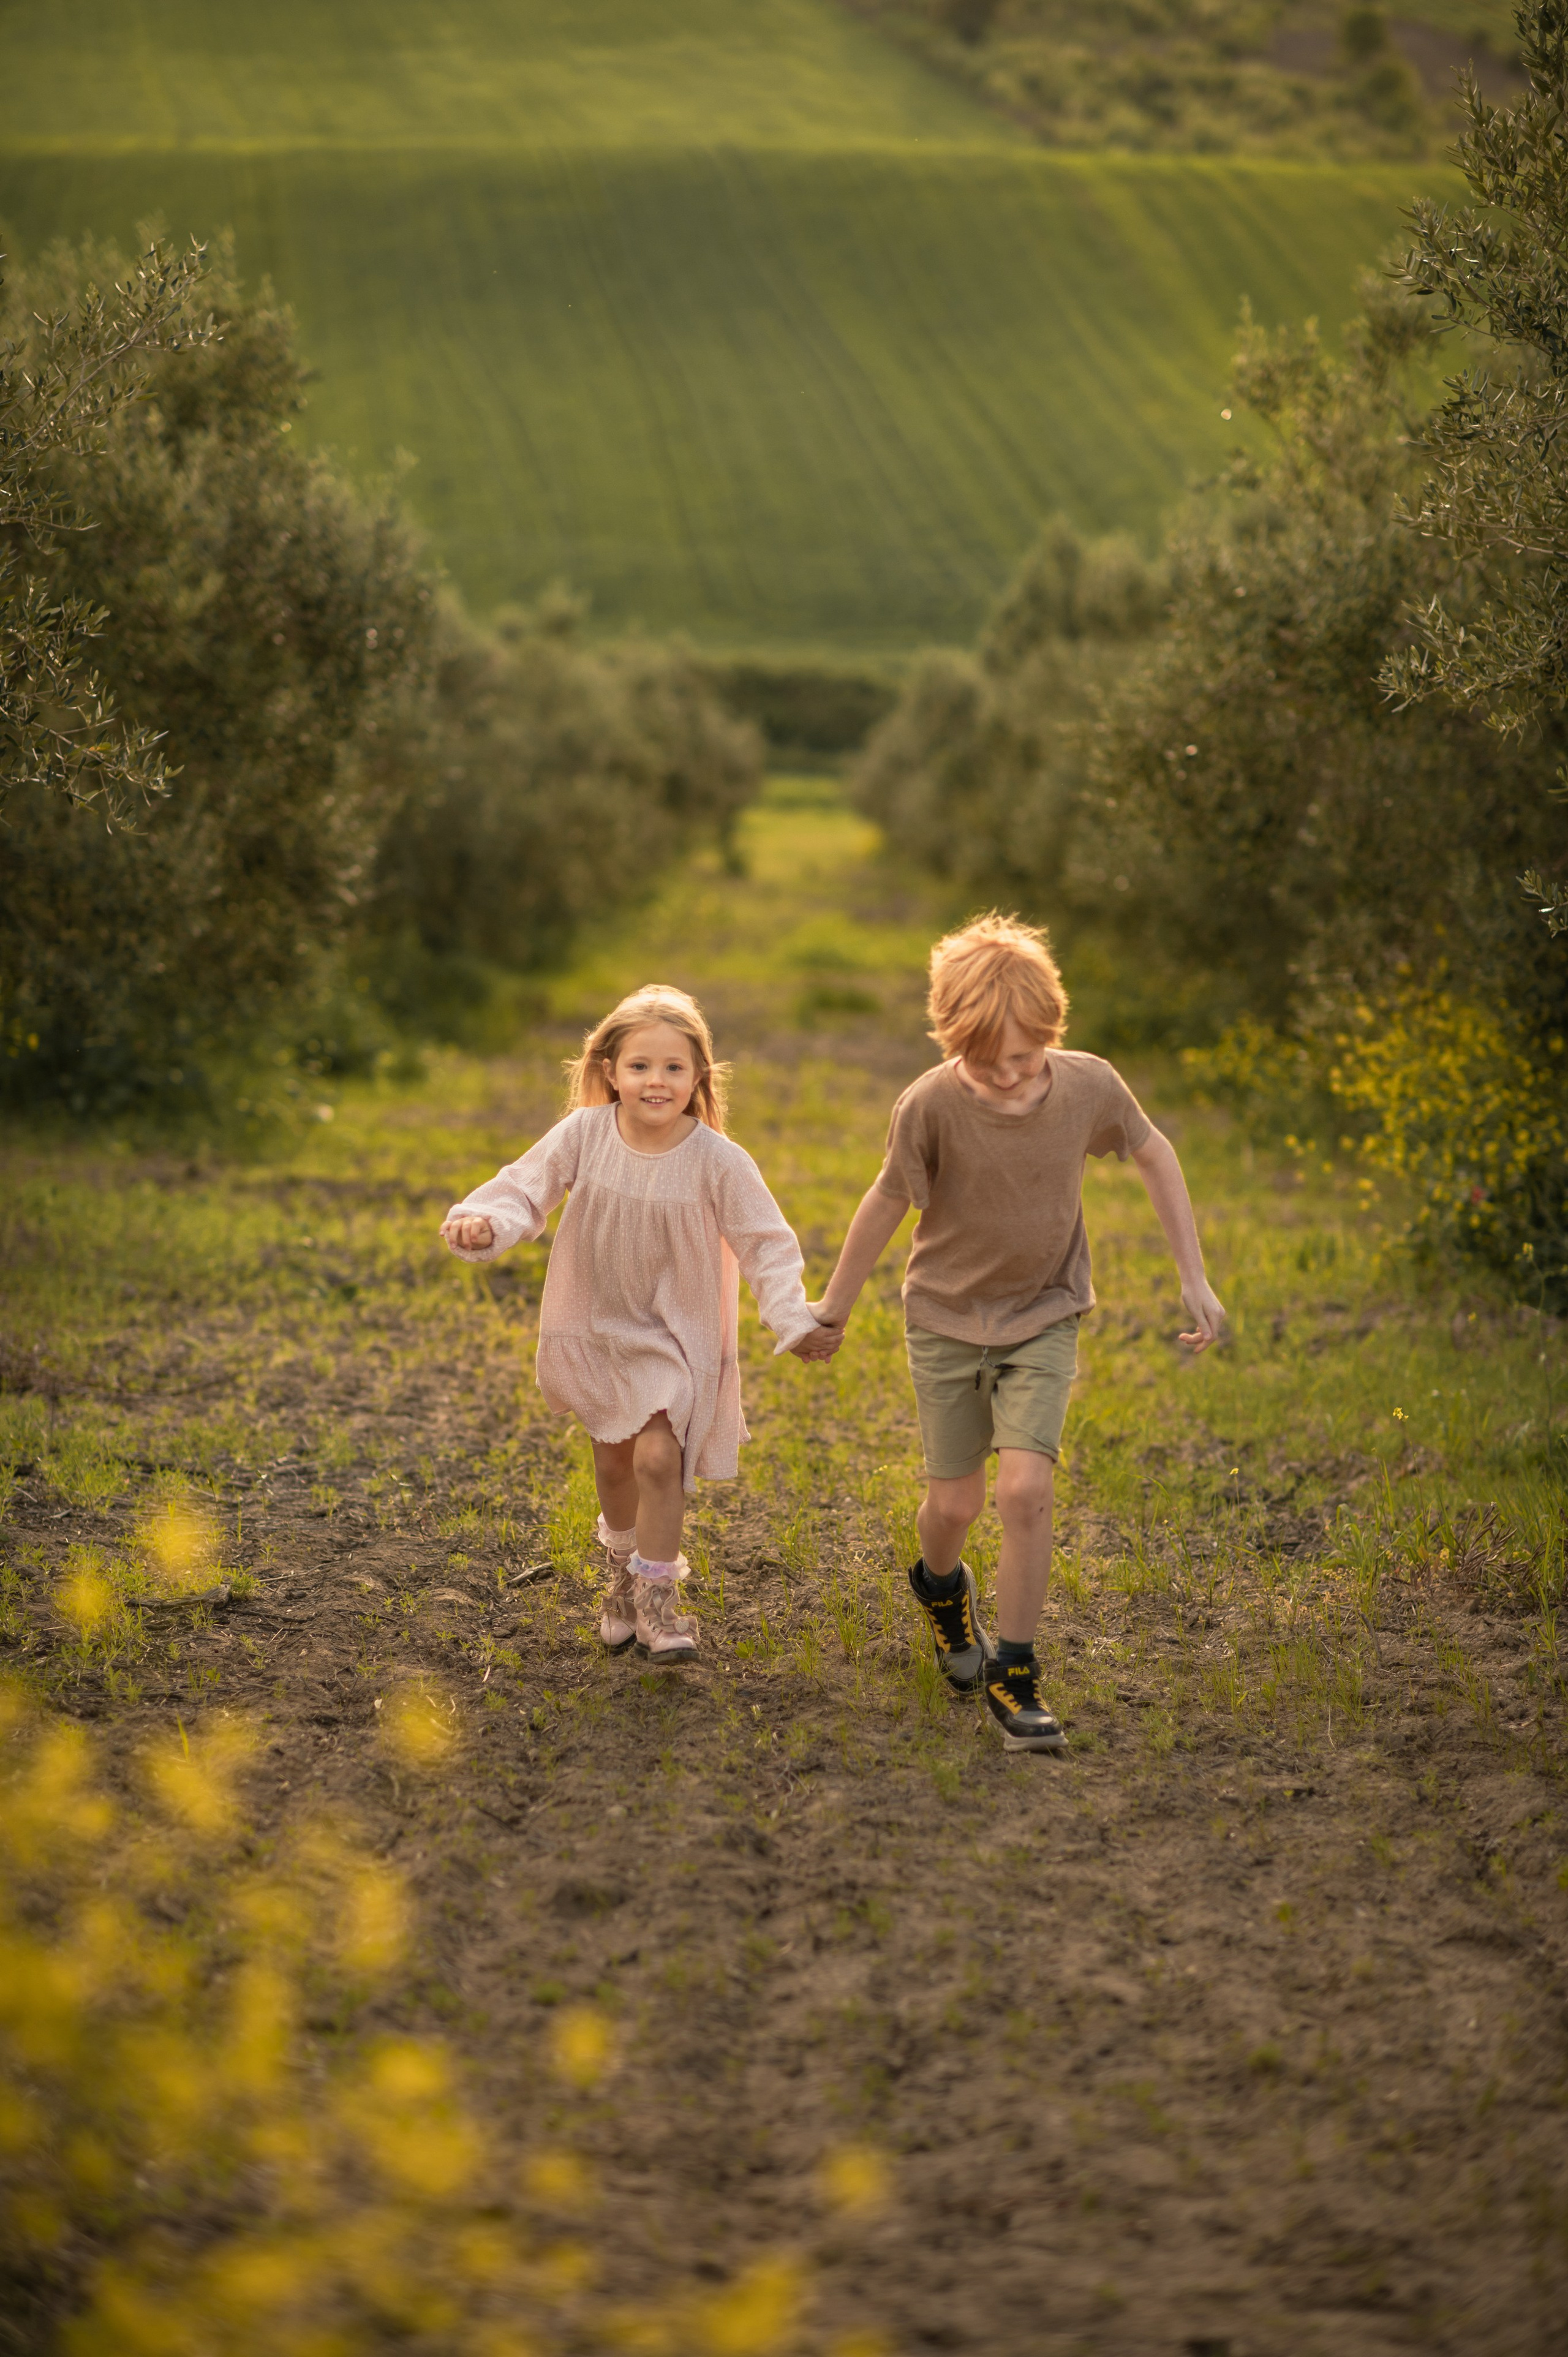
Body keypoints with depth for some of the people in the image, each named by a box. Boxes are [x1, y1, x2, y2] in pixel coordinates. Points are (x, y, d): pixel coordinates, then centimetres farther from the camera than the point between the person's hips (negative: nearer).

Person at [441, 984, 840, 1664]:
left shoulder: (718, 1162, -20)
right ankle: (623, 1574, 41)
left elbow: (766, 1246, -12)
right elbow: (525, 1188, -10)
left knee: (658, 1457, -16)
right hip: (599, 1326, 3)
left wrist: (794, 1321, -23)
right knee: (613, 1462, 15)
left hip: (676, 1333, -3)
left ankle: (657, 1598, 3)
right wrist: (484, 1224, -31)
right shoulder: (585, 1135, -16)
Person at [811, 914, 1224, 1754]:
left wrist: (1194, 1278, 1)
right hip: (947, 1317, 0)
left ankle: (1012, 1672, 1)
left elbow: (1154, 1155, 1)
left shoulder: (1088, 1086, -18)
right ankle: (941, 1586, 43)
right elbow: (888, 1200, -6)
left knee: (1026, 1489, -15)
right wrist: (833, 1306, 5)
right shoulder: (931, 1105, -23)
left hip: (1044, 1317, 0)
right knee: (954, 1503, 6)